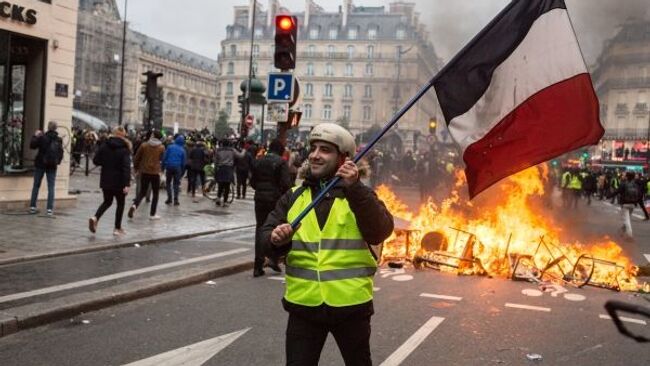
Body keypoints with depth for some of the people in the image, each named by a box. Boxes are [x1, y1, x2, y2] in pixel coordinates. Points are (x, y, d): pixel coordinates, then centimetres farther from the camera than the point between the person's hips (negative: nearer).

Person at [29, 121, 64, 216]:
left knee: (36, 186, 10)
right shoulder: (59, 140, -1)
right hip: (52, 166, 1)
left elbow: (32, 146, -5)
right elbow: (61, 153, 3)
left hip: (40, 164, -1)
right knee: (51, 187, 3)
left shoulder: (42, 137, -10)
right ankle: (50, 209, -3)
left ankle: (32, 207, 11)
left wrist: (35, 136, 5)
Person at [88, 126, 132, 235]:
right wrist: (127, 184, -22)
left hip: (106, 180, 4)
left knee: (107, 201, 19)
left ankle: (95, 218, -6)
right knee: (120, 203, 11)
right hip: (119, 182, -4)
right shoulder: (124, 148, -11)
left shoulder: (104, 145, 1)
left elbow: (95, 161, 1)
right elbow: (126, 167, -18)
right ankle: (117, 228, 13)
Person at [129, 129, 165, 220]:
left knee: (142, 191, 13)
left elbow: (136, 158, 3)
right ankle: (152, 214, 9)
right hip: (155, 172, -2)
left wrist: (136, 168, 17)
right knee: (155, 193, 10)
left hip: (144, 171, 2)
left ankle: (134, 205, -14)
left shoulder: (144, 145, -3)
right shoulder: (161, 147, -4)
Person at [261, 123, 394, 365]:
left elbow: (379, 233, -18)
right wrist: (277, 239, -23)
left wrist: (355, 189, -28)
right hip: (304, 303, 1)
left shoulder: (360, 195, -1)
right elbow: (267, 234, 1)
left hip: (351, 304, -1)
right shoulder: (293, 197, 6)